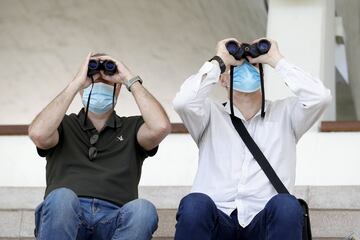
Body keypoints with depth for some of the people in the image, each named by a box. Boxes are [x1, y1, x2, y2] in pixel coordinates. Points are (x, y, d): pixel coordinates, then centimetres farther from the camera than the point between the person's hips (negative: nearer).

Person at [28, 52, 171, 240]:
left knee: (143, 209, -33)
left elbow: (161, 126, 0)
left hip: (114, 220, 1)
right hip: (63, 216, -1)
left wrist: (130, 80, 9)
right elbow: (38, 134, -2)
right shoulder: (64, 125, 22)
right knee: (62, 198, -36)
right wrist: (76, 82, 4)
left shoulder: (132, 128, 24)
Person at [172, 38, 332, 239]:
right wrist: (218, 62, 3)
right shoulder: (212, 114, 16)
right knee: (194, 205, -35)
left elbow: (320, 97, -3)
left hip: (265, 222, 1)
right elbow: (182, 102, -7)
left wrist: (276, 60, 5)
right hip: (217, 222, 0)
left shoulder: (284, 113, 17)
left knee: (286, 206, -34)